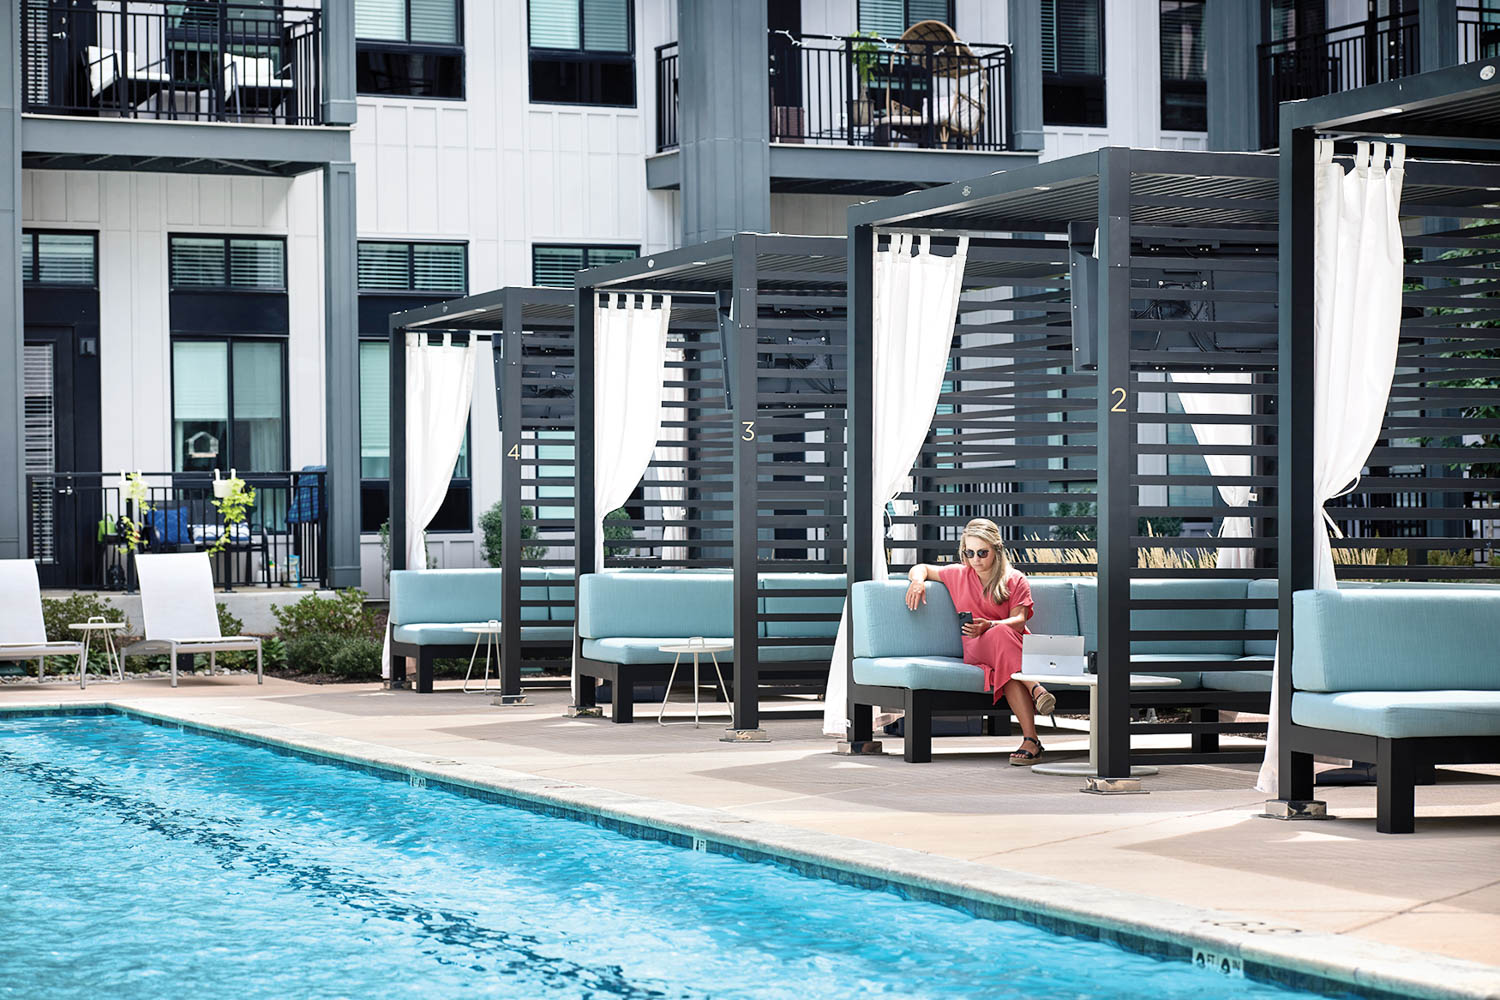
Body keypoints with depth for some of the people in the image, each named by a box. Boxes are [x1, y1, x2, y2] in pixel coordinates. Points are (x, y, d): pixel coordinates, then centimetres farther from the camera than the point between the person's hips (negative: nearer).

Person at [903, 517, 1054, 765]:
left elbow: (1019, 621, -3)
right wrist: (918, 580, 2)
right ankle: (1034, 689, -55)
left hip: (1015, 647, -1)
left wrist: (988, 626, -23)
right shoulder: (959, 575, 18)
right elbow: (921, 568, 29)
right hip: (975, 650, 1)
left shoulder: (1015, 580, 10)